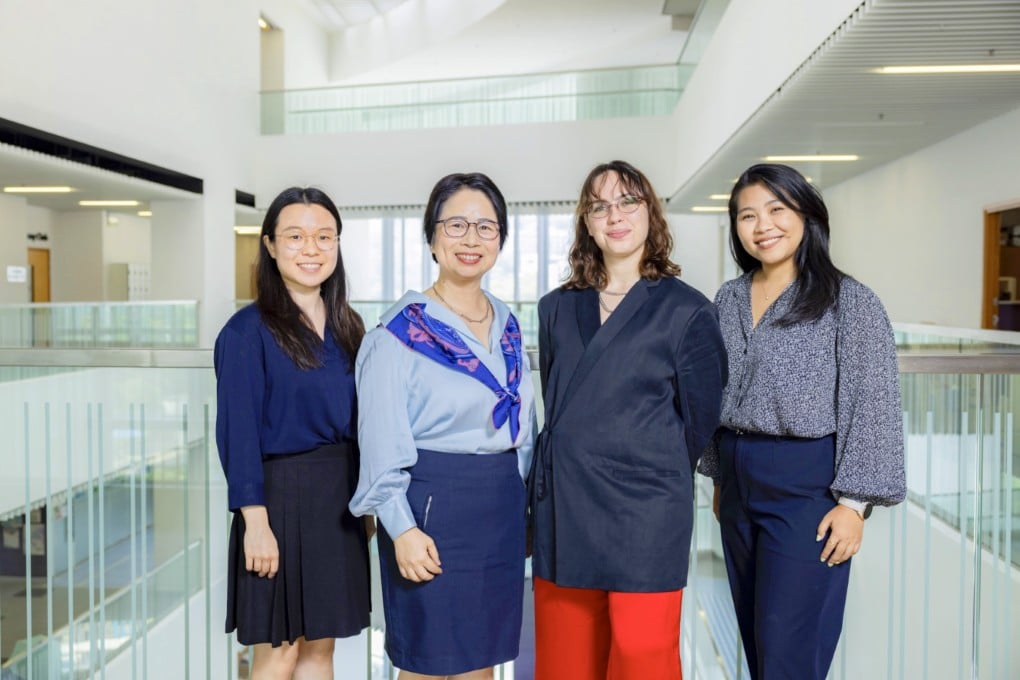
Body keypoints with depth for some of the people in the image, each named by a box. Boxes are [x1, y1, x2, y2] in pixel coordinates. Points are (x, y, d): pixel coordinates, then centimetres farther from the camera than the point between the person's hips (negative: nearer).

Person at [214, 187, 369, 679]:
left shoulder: (347, 327, 8)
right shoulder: (248, 330, -11)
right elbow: (238, 434, -13)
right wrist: (256, 522, -16)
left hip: (339, 498, 6)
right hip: (281, 495, -6)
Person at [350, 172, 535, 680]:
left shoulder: (507, 325, 9)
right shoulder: (403, 329, -10)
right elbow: (383, 441, -12)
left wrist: (521, 505, 14)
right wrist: (402, 528, -16)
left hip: (501, 504, 6)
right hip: (434, 502, -6)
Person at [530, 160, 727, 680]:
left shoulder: (687, 310, -2)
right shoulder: (556, 309, 10)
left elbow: (700, 419, 2)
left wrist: (655, 474, 8)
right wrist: (575, 464, 9)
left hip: (645, 514, -4)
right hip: (562, 508, 4)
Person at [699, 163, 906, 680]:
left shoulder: (850, 301, -8)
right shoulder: (728, 299, 7)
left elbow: (873, 409, -10)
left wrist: (853, 503, -15)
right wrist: (718, 477, 15)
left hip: (807, 485, -6)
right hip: (739, 482, 6)